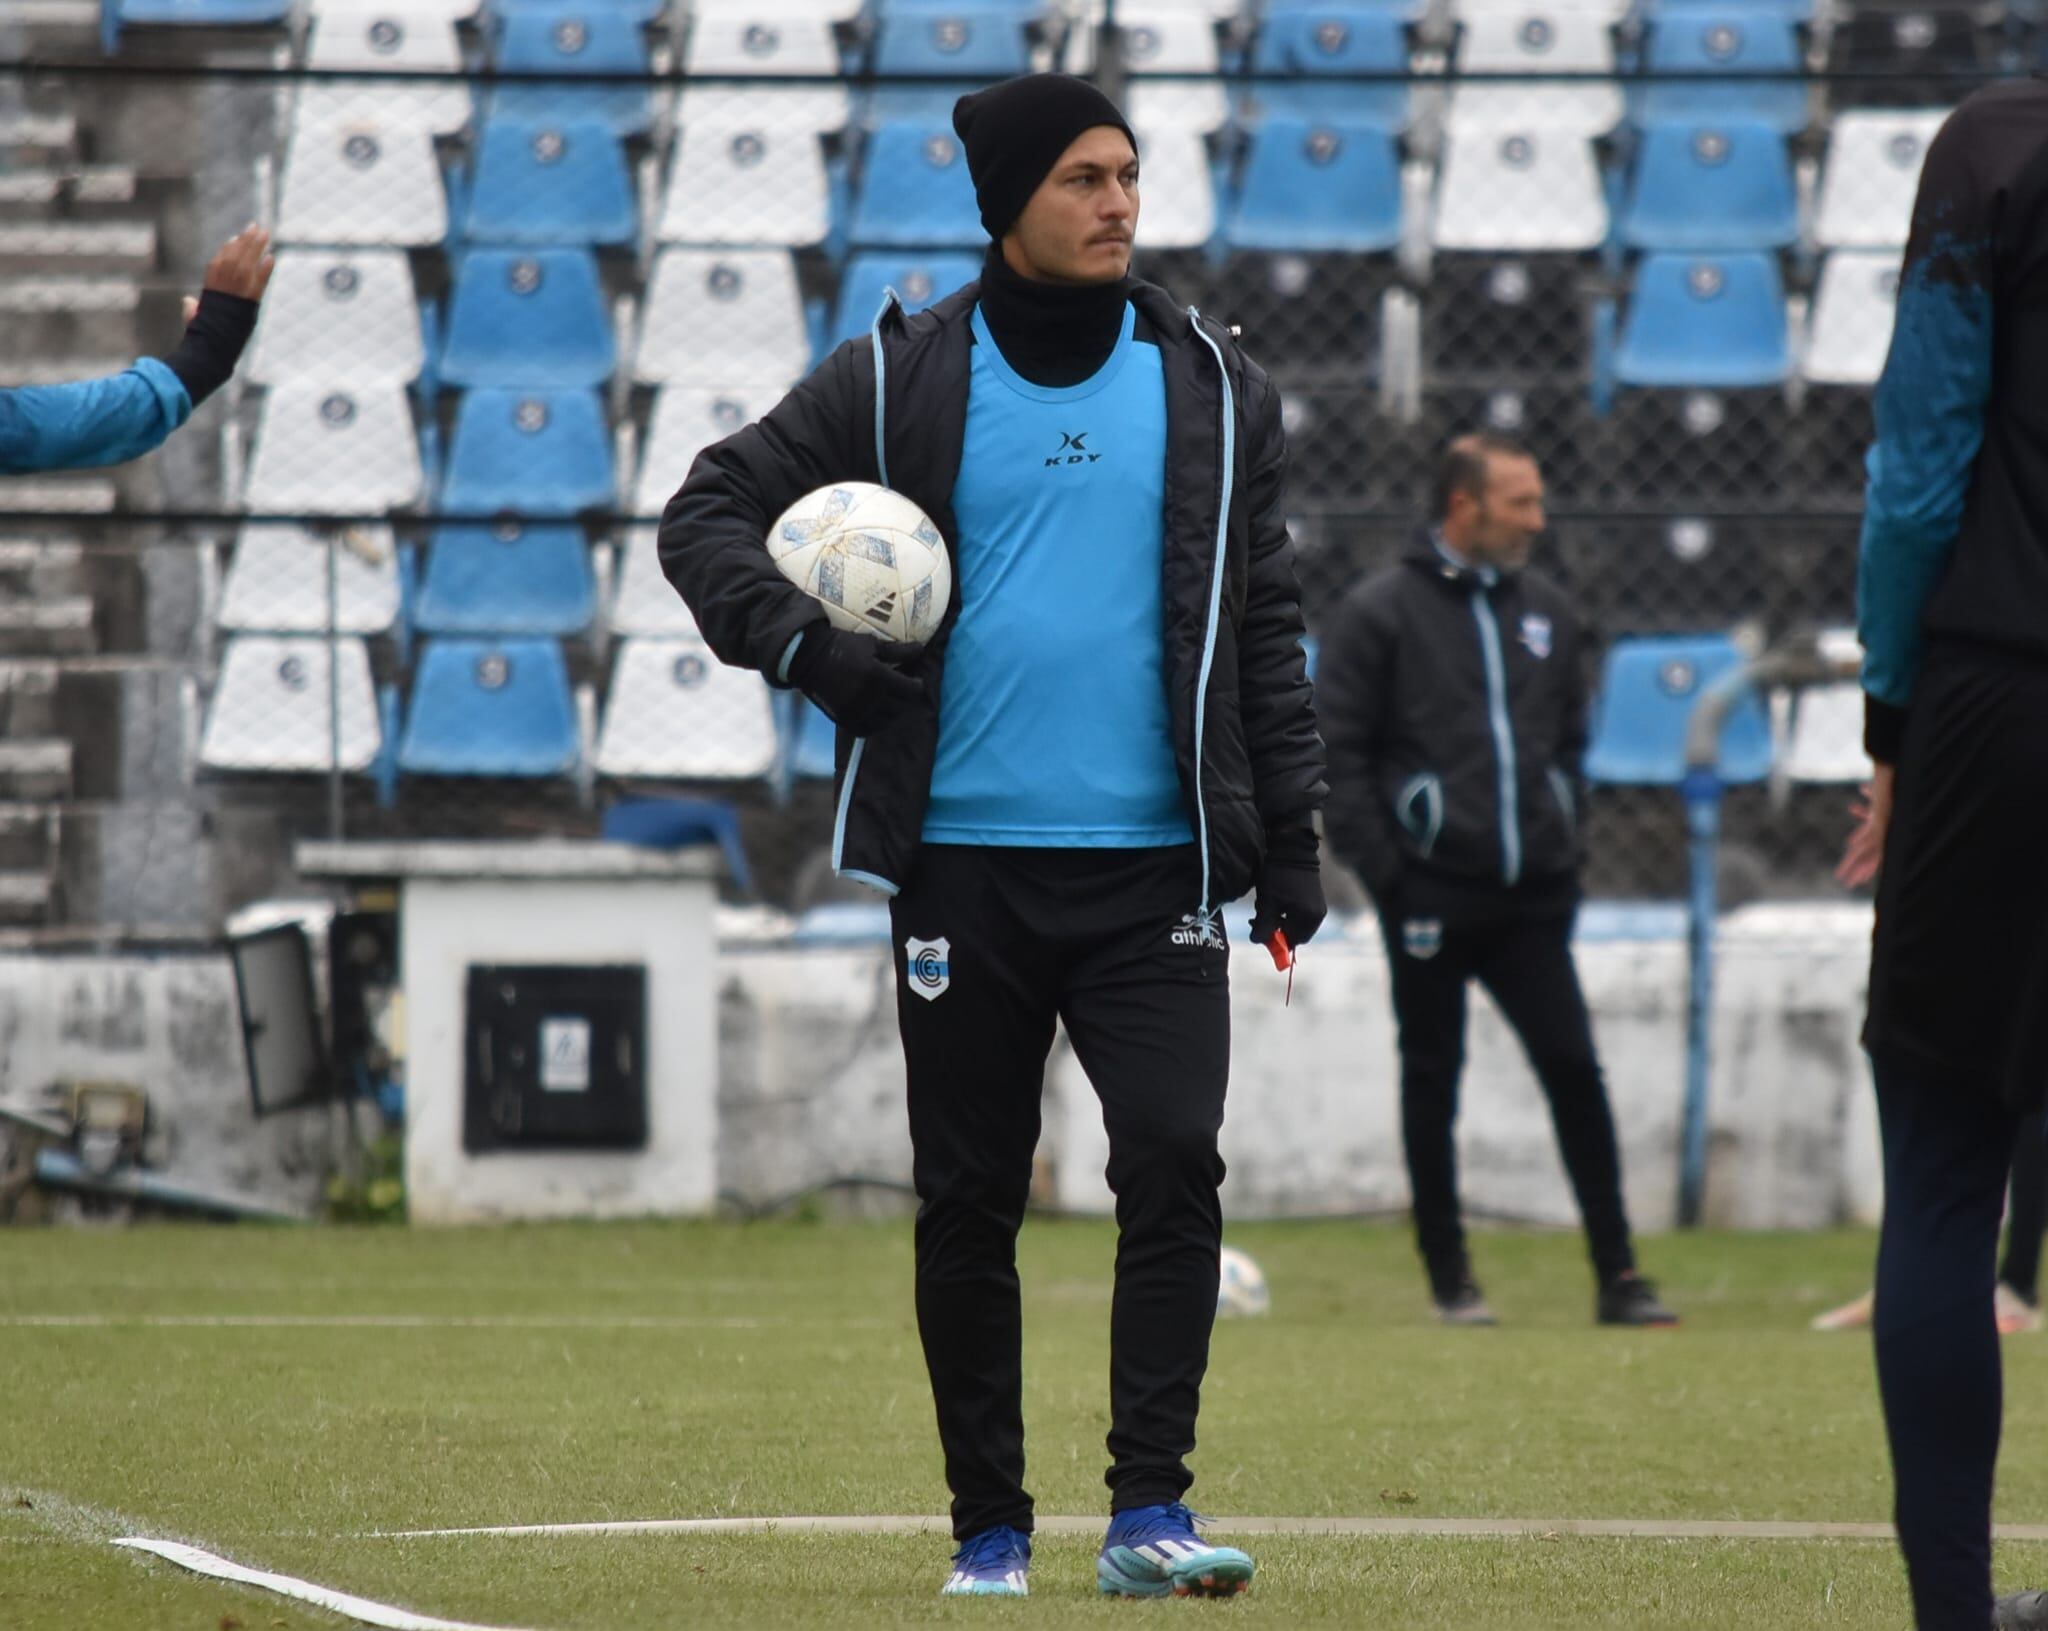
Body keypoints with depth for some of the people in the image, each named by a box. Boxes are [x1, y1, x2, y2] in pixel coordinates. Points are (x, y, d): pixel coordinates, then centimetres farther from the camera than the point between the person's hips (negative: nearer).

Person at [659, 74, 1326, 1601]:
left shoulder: (1213, 386, 8)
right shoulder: (903, 378, 2)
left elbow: (1267, 618, 12)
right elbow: (712, 509, 7)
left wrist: (1288, 833, 6)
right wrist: (801, 643, -9)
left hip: (1156, 866, 0)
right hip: (964, 864, 0)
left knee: (1173, 1161, -14)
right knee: (969, 1201, 4)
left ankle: (1149, 1508, -11)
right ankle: (989, 1527, 14)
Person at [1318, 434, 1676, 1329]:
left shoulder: (1548, 613, 13)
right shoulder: (1382, 610, -3)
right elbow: (1337, 751, -5)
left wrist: (1563, 848, 12)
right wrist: (1383, 868, -11)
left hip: (1531, 896, 4)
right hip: (1432, 894, -4)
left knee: (1574, 1070, -3)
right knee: (1432, 1081, 4)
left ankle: (1617, 1277, -1)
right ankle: (1450, 1278, 12)